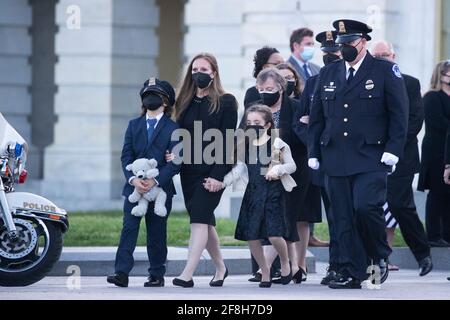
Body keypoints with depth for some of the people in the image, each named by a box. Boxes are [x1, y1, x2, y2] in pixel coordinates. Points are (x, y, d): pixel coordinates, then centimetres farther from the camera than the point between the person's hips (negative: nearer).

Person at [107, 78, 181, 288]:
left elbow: (175, 162, -7)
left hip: (160, 189, -2)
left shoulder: (172, 129, 0)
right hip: (134, 188, 2)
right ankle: (122, 273, -13)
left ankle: (157, 275, 13)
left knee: (156, 233, 5)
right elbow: (126, 156, 4)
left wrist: (155, 181, -18)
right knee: (129, 229, -8)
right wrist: (133, 179, -13)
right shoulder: (134, 125, 12)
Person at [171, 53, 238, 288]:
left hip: (211, 172, -6)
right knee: (205, 222, 11)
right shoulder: (186, 102, 14)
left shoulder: (225, 102, -3)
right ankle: (220, 268, 25)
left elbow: (227, 141, -9)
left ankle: (187, 274, -21)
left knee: (199, 220, -14)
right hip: (189, 171, 6)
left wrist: (218, 175, -16)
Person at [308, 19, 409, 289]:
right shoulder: (328, 74, 14)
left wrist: (393, 150, -10)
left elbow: (399, 115, -2)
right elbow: (317, 117, 17)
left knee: (365, 206, -20)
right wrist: (314, 152, 11)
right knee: (343, 219, 2)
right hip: (335, 159, 5)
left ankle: (379, 258, 3)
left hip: (371, 158, -4)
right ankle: (350, 273, 8)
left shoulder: (385, 71, 1)